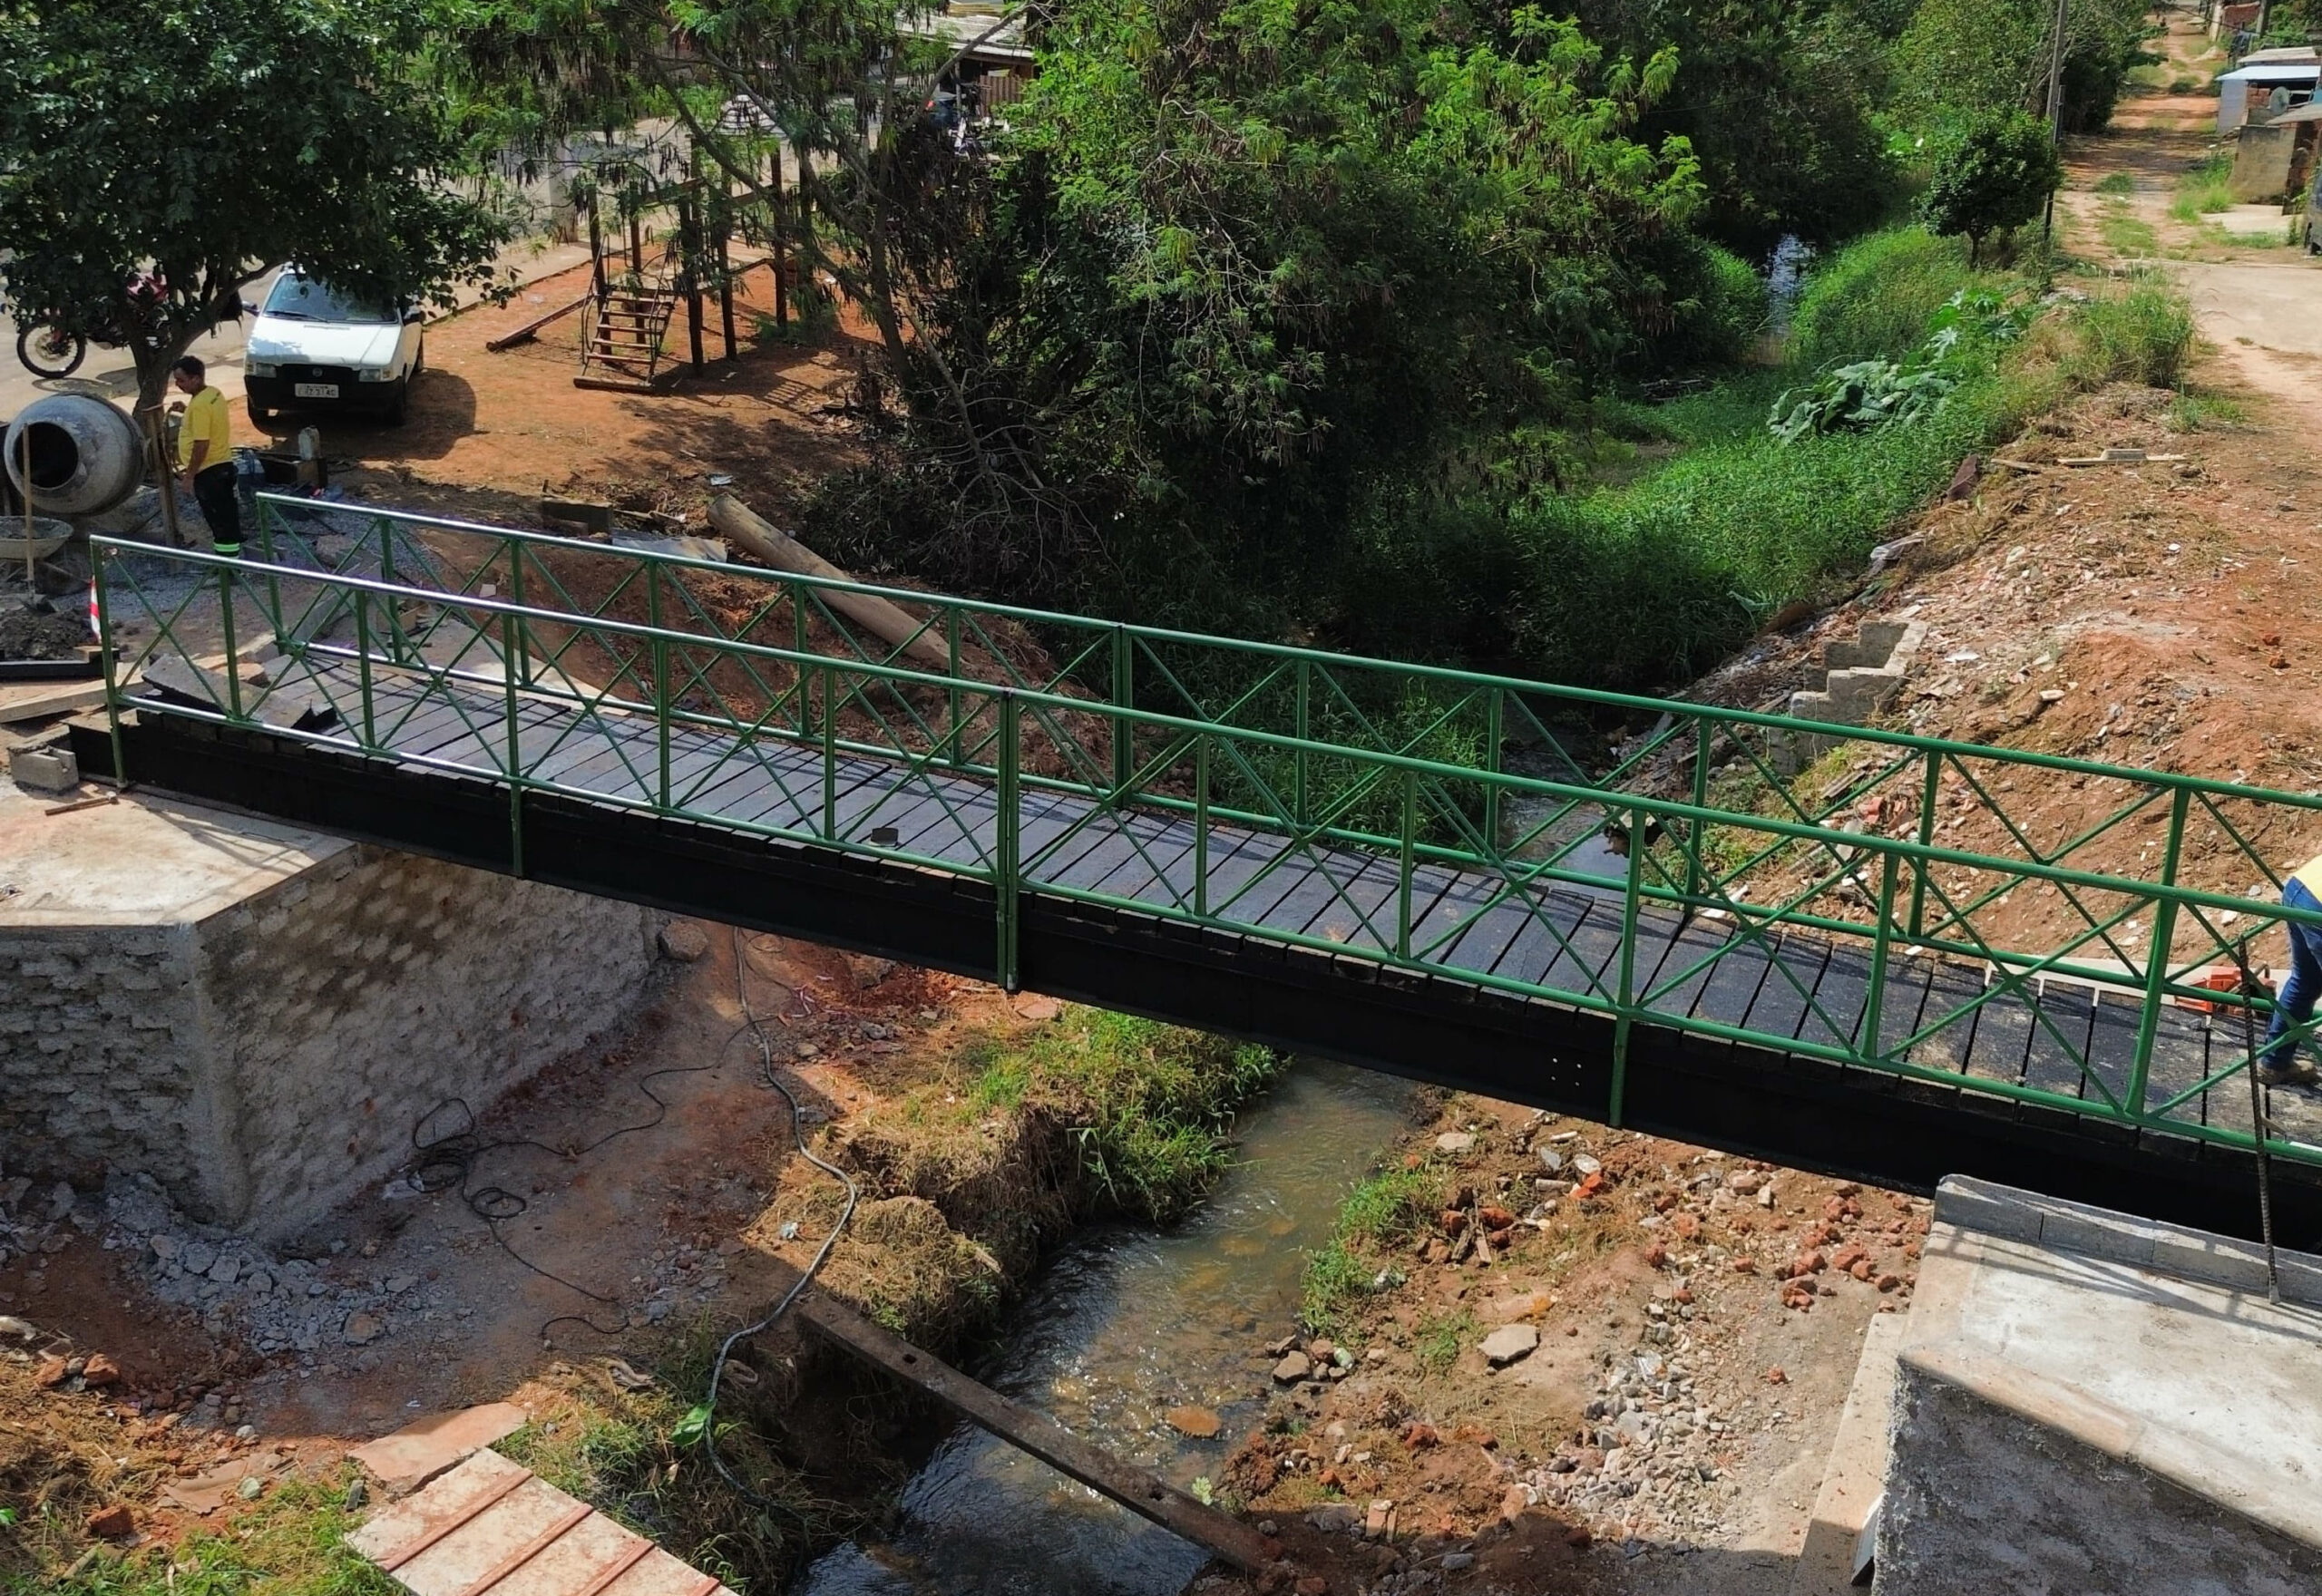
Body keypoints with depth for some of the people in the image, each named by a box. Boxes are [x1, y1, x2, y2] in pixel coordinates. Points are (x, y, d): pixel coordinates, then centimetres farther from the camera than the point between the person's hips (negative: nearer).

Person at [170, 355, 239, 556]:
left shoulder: (199, 405, -22)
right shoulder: (214, 393, 7)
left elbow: (202, 444, -23)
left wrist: (190, 474, -16)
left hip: (209, 470, -10)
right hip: (222, 464, 10)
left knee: (219, 519, -2)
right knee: (226, 515, 16)